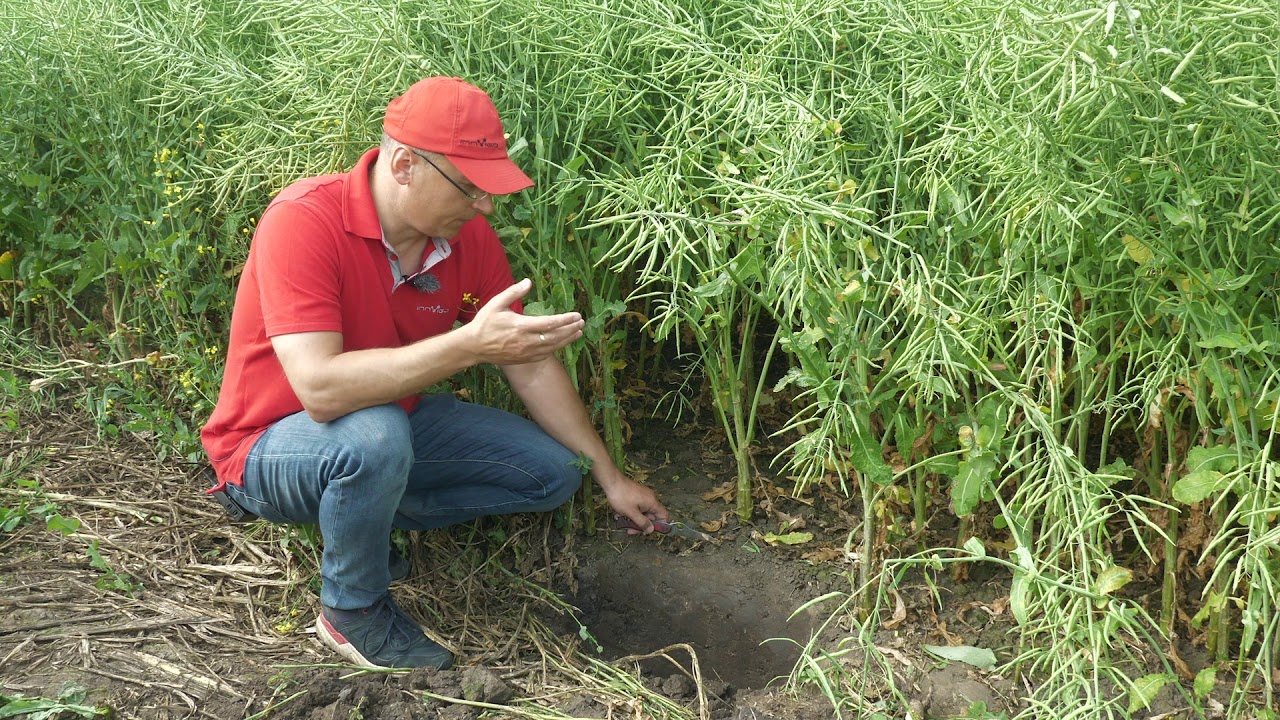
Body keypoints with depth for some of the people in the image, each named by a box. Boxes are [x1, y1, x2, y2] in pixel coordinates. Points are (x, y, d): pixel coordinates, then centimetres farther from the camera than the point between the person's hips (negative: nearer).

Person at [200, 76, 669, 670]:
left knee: (552, 474, -1)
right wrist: (469, 344, -44)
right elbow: (321, 389, -40)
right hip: (271, 444, -6)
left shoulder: (468, 236, -10)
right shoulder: (303, 221, -30)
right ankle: (351, 610, -11)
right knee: (374, 435, -40)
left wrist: (610, 478, 1)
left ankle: (365, 519, 4)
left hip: (394, 424, 6)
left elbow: (530, 363, -1)